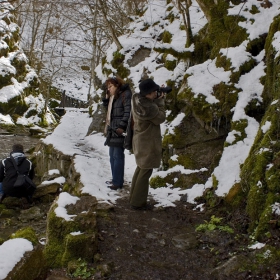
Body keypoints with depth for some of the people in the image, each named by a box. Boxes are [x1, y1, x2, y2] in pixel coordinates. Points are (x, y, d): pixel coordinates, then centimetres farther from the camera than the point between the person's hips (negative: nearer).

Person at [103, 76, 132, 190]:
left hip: (119, 130, -10)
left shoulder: (125, 94, -11)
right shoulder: (113, 96, 17)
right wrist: (106, 99, 9)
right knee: (112, 155, 14)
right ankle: (115, 179, 24)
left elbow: (128, 112, -19)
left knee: (117, 156, -7)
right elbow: (109, 110, 22)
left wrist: (122, 126, -23)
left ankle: (118, 182, -1)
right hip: (112, 130, 10)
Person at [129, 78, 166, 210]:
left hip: (140, 140, 9)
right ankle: (138, 202, 13)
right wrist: (160, 101, -8)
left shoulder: (137, 100, -3)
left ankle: (134, 197, 34)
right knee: (146, 171, 3)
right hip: (148, 143, -9)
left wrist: (157, 100, -5)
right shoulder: (149, 107, -28)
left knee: (140, 168, 22)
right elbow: (161, 118, -14)